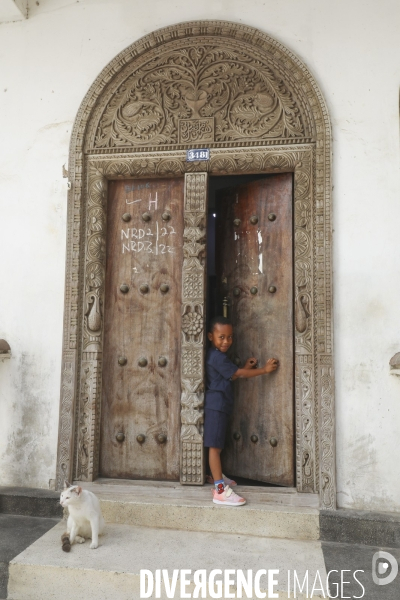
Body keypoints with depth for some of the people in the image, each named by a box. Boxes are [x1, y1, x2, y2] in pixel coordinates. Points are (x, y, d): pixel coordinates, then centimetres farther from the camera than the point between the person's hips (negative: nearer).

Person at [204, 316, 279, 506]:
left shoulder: (218, 356, 16)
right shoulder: (217, 357, -16)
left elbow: (231, 376, 15)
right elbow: (239, 374, -14)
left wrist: (245, 367, 2)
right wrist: (264, 369, -7)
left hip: (220, 405, 11)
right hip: (215, 404, -11)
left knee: (218, 444, 21)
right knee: (215, 446, -10)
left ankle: (218, 476, 35)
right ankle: (220, 490, -9)